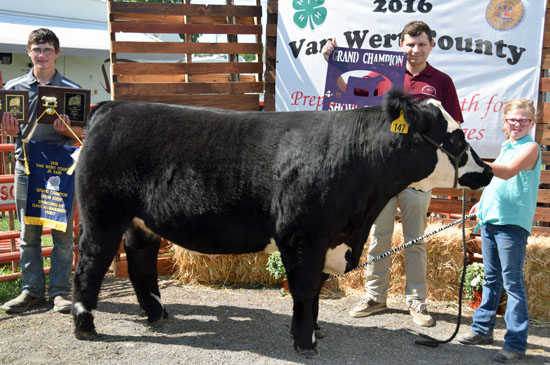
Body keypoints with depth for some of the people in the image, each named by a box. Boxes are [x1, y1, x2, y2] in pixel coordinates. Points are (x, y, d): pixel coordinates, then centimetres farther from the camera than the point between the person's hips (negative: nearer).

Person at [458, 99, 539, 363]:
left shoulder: (530, 147, -7)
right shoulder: (505, 148, 17)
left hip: (512, 223, -8)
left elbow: (508, 172, -25)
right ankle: (482, 329, 27)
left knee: (512, 282, -5)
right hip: (490, 219, 8)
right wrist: (483, 203, 16)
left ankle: (515, 343, 2)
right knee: (490, 279, 16)